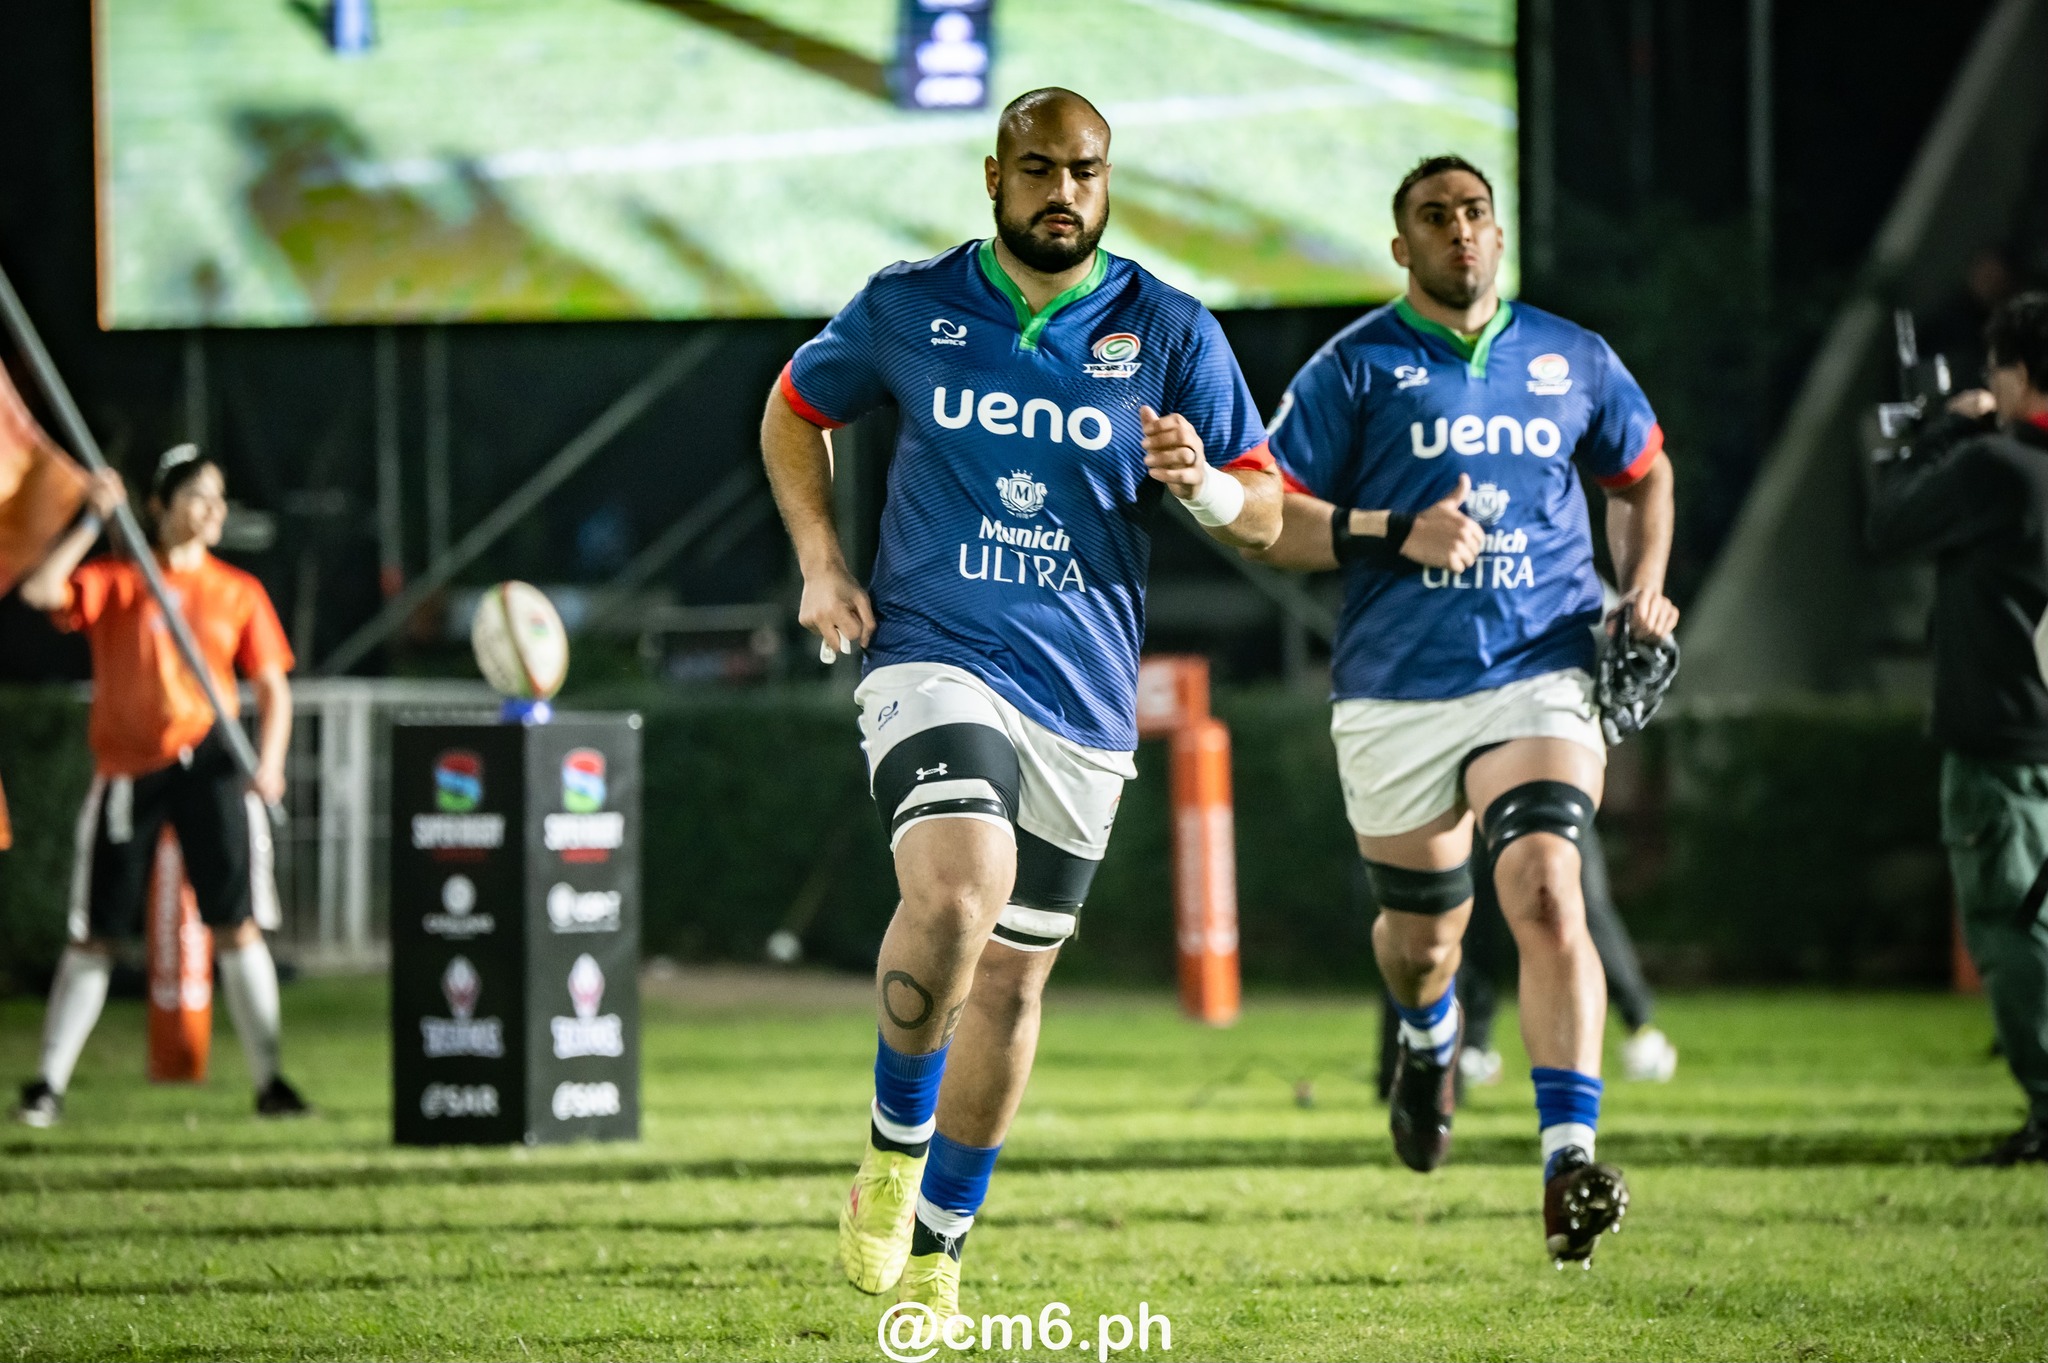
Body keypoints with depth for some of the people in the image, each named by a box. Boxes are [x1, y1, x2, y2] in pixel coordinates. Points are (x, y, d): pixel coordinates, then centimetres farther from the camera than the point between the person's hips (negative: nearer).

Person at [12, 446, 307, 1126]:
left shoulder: (239, 592, 8)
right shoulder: (115, 580, 2)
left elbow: (273, 687, 7)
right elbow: (40, 591, -14)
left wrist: (270, 759, -8)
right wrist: (94, 521, -14)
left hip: (208, 763, 1)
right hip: (126, 769, -1)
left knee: (238, 923, -6)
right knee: (94, 936, 3)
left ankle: (269, 1081, -1)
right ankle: (48, 1084, 11)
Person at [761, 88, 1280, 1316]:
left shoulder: (1169, 331, 3)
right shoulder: (909, 307, 3)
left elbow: (1264, 515, 6)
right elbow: (796, 411, 20)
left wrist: (1203, 484, -17)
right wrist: (821, 561, 6)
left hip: (1083, 703, 2)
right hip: (935, 659, -2)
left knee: (1013, 977, 9)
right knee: (957, 891, -29)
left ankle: (937, 1248, 27)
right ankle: (894, 1153, -6)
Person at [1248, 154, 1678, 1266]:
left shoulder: (1571, 361, 10)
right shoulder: (1355, 368, 1)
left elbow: (1643, 474, 27)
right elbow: (1270, 521, -1)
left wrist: (1643, 587, 10)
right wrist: (1398, 534, -16)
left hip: (1540, 675, 0)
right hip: (1394, 695, 0)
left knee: (1545, 892, -22)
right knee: (1421, 936, 12)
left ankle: (1570, 1161, -27)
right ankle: (1428, 1039, 51)